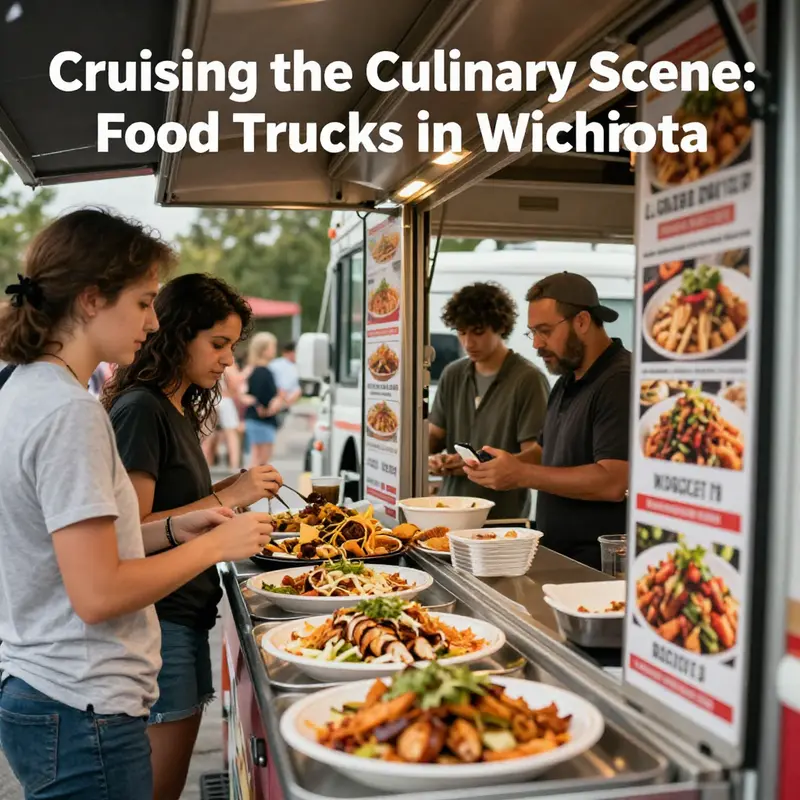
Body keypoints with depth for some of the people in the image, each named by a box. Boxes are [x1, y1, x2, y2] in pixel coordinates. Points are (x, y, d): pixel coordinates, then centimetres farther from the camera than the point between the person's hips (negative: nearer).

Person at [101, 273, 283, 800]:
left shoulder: (181, 409, 12)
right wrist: (225, 498, -21)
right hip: (157, 619, -9)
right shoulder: (140, 410, -16)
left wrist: (234, 487, 3)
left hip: (185, 614, 9)